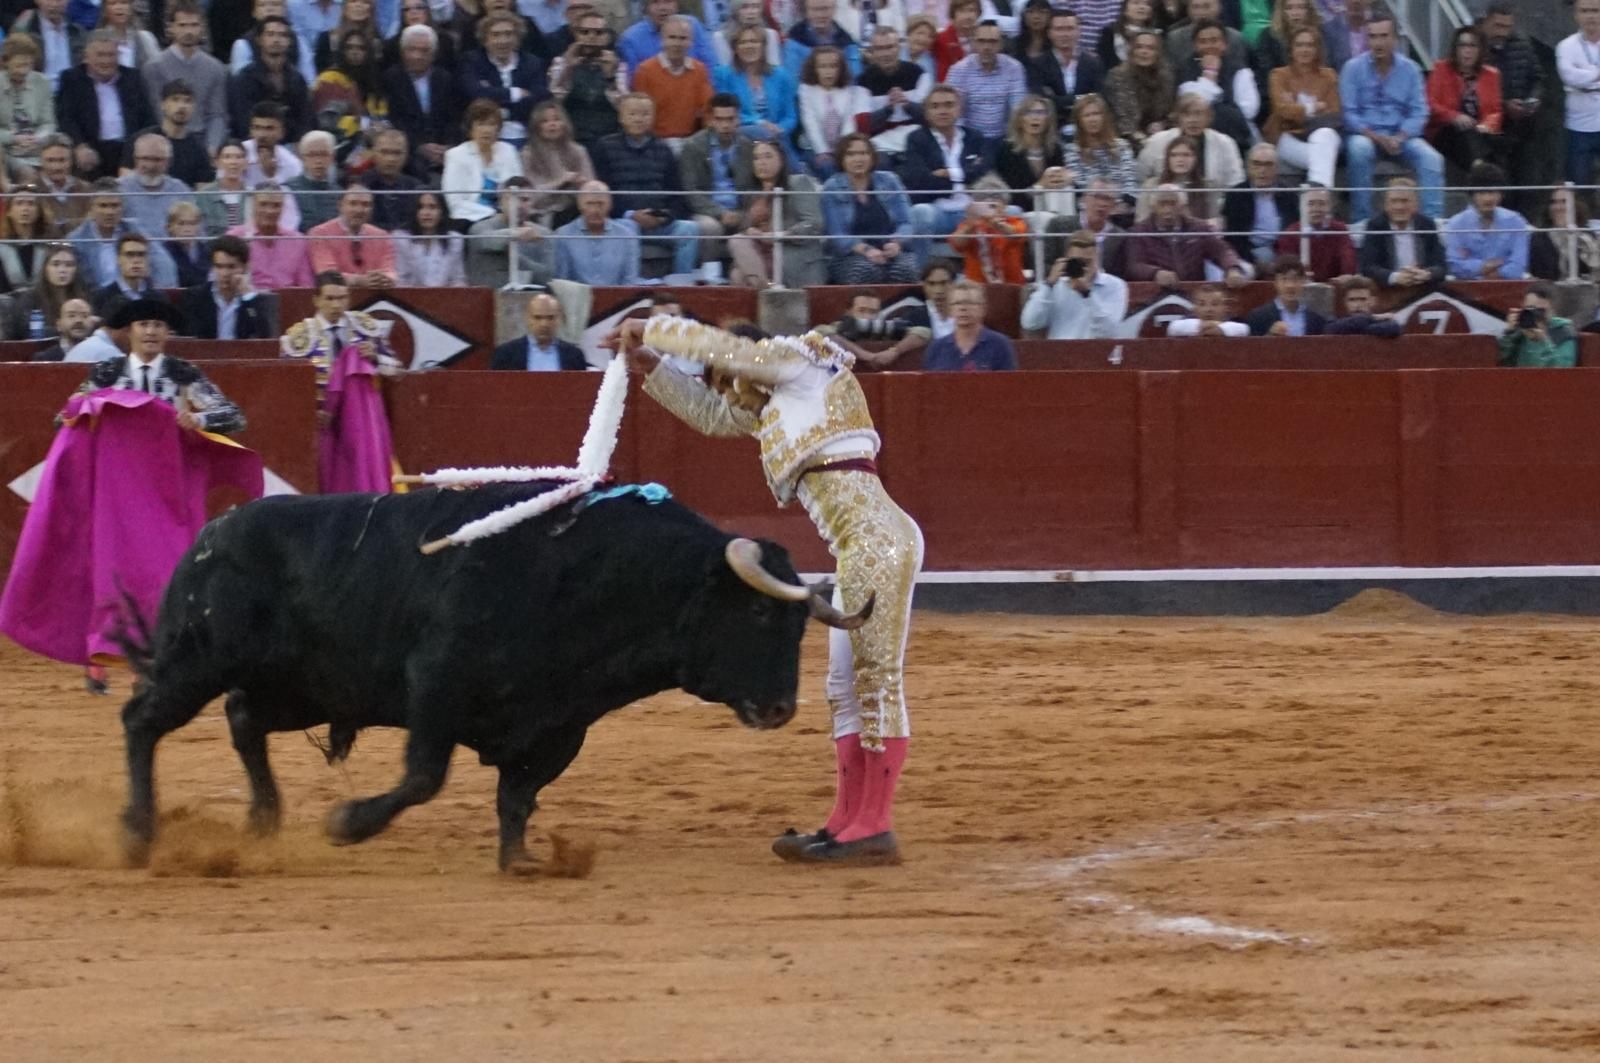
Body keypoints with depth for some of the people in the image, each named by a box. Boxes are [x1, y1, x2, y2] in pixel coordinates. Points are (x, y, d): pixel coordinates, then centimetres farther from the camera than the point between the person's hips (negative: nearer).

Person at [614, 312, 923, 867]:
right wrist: (647, 364, 29)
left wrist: (649, 328, 15)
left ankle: (875, 828, -9)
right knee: (848, 688, 12)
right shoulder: (773, 408, 28)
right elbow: (706, 411, 38)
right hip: (859, 550, 10)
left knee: (878, 679, -9)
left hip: (876, 540, -10)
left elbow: (712, 344, 1)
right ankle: (849, 821, 14)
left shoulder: (801, 368, 3)